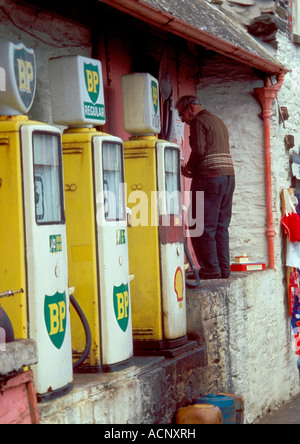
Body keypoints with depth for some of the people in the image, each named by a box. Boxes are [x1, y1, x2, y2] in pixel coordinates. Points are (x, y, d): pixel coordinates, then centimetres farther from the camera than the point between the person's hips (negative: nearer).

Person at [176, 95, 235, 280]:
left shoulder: (199, 121, -4)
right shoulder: (219, 121, 24)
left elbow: (199, 151, -16)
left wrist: (188, 169, 1)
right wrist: (194, 169, 15)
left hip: (209, 178, -9)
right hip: (229, 176, 9)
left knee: (202, 227, -5)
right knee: (221, 226, 10)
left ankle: (211, 269, -6)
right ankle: (224, 268, 9)